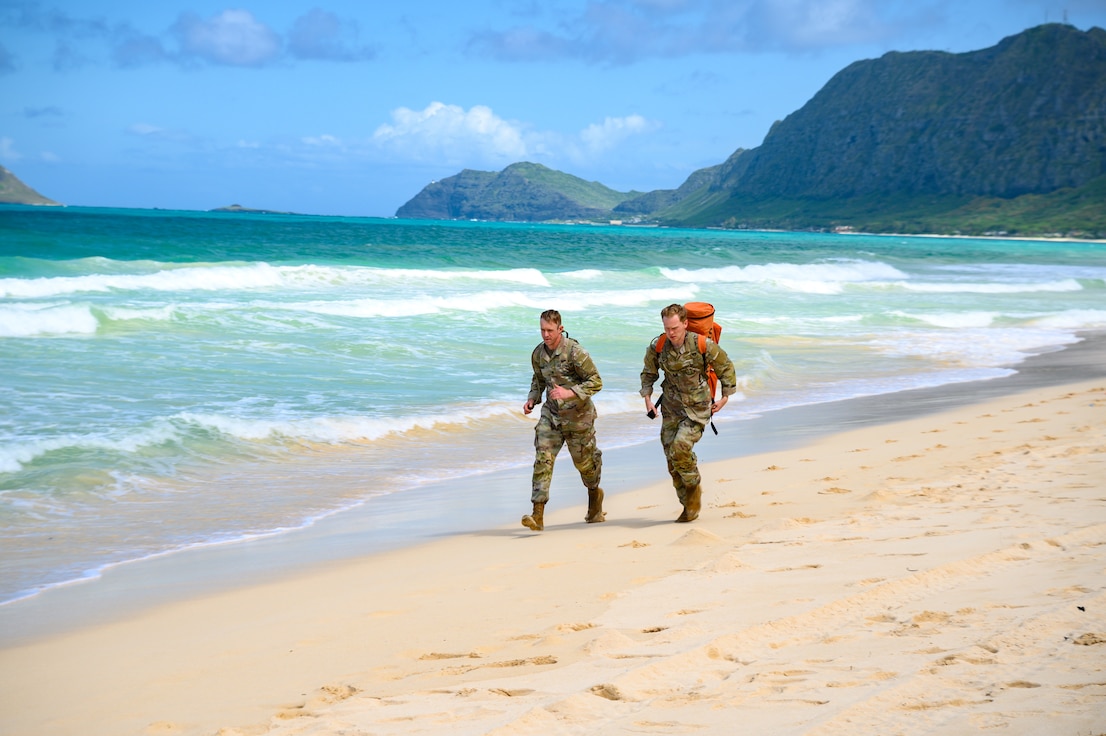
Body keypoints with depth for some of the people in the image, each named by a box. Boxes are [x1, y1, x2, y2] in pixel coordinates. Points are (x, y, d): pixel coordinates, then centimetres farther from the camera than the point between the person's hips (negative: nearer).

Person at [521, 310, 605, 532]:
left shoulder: (575, 352, -18)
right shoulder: (538, 353, 1)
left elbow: (596, 382, -16)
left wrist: (570, 393, -28)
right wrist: (532, 399, 3)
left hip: (577, 415, -4)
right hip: (551, 414, 4)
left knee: (584, 460, 11)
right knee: (543, 459, -10)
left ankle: (594, 493, 44)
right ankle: (538, 515, -16)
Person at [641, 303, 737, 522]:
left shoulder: (703, 345, -16)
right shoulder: (657, 347, -7)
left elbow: (726, 368, 1)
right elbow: (648, 373, 13)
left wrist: (726, 397, 4)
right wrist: (647, 399, 6)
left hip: (698, 407, -4)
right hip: (671, 408, 4)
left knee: (681, 446, -25)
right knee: (672, 459, 2)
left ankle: (694, 486, 1)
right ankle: (688, 506, 15)